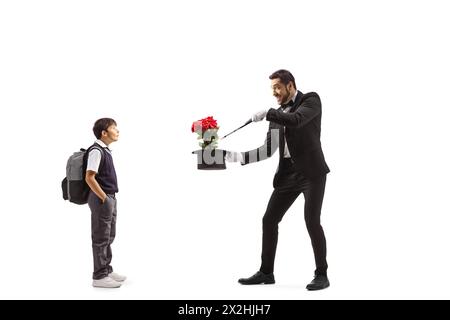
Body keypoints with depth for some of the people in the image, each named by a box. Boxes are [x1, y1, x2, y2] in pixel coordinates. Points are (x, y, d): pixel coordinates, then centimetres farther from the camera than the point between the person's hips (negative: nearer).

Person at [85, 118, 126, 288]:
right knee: (101, 238, -2)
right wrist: (104, 198, -18)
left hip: (110, 199, 10)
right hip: (101, 199, -10)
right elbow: (89, 178, -22)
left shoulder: (105, 150, 13)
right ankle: (99, 276, 6)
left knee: (109, 237, 17)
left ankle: (106, 270, 28)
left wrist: (111, 198, 16)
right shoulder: (96, 151, -17)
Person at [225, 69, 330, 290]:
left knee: (311, 221, -15)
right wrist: (239, 156, 0)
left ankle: (321, 275, 0)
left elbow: (296, 120, -22)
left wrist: (267, 113, -18)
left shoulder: (311, 99, -1)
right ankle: (266, 272, 17)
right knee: (269, 220, 5)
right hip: (288, 174, 7)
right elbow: (269, 149, 10)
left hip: (311, 171, -7)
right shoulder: (278, 114, 17)